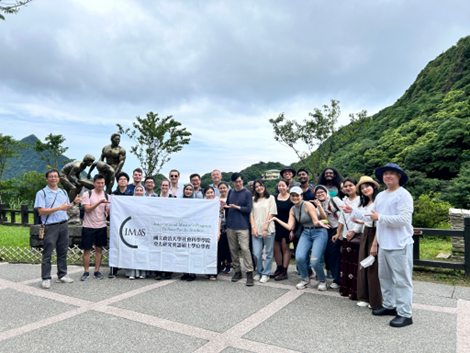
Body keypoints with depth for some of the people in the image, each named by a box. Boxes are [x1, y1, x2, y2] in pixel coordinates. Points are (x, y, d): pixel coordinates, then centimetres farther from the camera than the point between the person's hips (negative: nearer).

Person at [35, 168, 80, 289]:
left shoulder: (63, 192, 14)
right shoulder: (42, 193, -4)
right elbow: (41, 211, -13)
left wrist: (74, 202, 2)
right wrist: (59, 208, -18)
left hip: (64, 225, 6)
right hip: (50, 227, -5)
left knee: (63, 252, 11)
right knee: (47, 254, -1)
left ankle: (62, 275, 21)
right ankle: (46, 278, 8)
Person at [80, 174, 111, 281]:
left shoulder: (106, 196, 6)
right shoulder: (87, 194, -4)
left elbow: (108, 211, 3)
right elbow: (87, 209, -14)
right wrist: (99, 202, -23)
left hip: (101, 226, 3)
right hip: (88, 226, -3)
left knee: (99, 249, 8)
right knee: (87, 249, 3)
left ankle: (97, 271, 17)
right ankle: (86, 272, 14)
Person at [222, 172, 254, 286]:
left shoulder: (247, 193, -2)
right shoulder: (231, 192, 12)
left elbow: (248, 209, -7)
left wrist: (237, 207, -15)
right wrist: (225, 205, -1)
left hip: (242, 226, -5)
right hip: (230, 225, 5)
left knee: (245, 248, -9)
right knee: (233, 249, 9)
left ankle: (249, 272, -3)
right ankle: (237, 271, 20)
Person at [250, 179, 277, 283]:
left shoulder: (270, 198, 3)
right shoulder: (253, 199, 12)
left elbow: (271, 214, -3)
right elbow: (251, 214, 9)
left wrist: (265, 228, -9)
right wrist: (253, 228, -3)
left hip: (268, 230, -2)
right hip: (256, 230, 2)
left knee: (268, 253, 4)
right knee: (256, 253, 0)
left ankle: (266, 274, 16)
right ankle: (259, 272, 20)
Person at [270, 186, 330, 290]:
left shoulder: (308, 205, -15)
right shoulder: (292, 210, 5)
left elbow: (316, 222, -18)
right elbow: (290, 227, 1)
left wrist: (319, 223, -40)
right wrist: (276, 219, 0)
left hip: (319, 233, -5)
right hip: (306, 233, 5)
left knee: (314, 261, -16)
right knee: (299, 258, -16)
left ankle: (322, 281, 14)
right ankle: (305, 279, 12)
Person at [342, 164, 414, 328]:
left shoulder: (403, 195, -12)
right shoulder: (380, 196, 13)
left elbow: (404, 219, -21)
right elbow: (371, 217, 19)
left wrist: (380, 217, -19)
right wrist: (353, 212, 17)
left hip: (400, 246, -8)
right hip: (384, 244, 8)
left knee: (401, 280, 0)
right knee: (384, 277, 18)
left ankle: (405, 314, 11)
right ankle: (389, 305, 33)